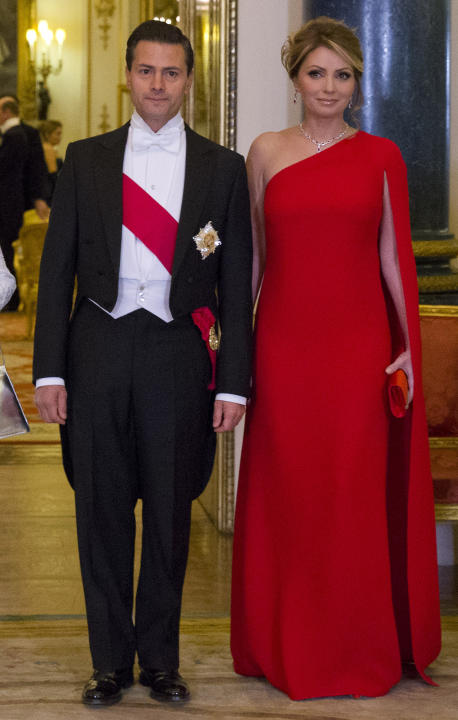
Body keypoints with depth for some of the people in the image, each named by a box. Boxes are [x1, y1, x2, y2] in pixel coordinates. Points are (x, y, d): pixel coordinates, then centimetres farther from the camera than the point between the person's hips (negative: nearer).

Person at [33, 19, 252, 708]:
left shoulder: (223, 168, 5)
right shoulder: (86, 160, 7)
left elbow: (236, 285, 3)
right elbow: (57, 270, 5)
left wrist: (233, 383, -2)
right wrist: (49, 371, -3)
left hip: (177, 351, -1)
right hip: (98, 349, 1)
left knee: (169, 515, 7)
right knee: (102, 511, 6)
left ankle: (160, 658, 23)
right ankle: (110, 661, 20)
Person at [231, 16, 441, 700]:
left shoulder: (381, 155, 5)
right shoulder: (266, 151, 7)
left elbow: (394, 255, 5)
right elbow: (253, 254, 10)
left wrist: (409, 346, 0)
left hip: (359, 342, -1)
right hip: (284, 341, 1)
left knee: (358, 491, 3)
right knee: (286, 490, 5)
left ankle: (361, 646, 18)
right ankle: (288, 648, 20)